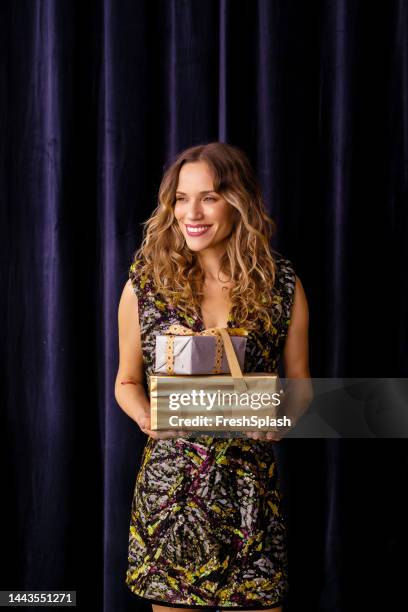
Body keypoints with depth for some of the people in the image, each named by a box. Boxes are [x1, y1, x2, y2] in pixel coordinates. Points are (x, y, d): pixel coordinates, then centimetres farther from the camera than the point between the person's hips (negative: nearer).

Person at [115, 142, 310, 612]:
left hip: (250, 484, 0)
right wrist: (147, 417, -10)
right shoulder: (146, 282, 0)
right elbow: (127, 382, 10)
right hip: (168, 481, 0)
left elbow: (298, 380, 10)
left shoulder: (281, 284, 0)